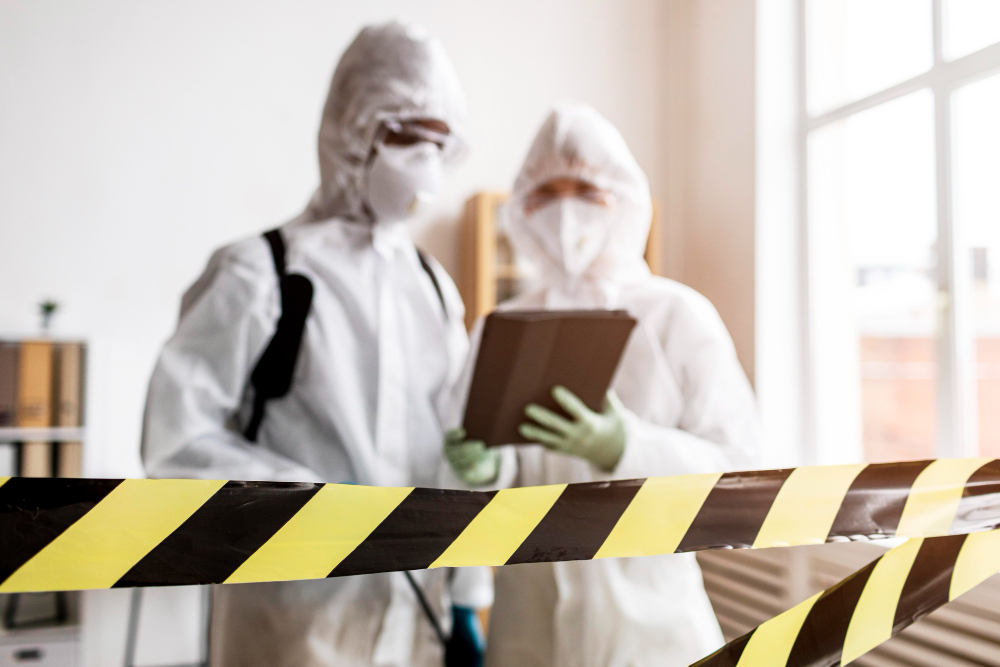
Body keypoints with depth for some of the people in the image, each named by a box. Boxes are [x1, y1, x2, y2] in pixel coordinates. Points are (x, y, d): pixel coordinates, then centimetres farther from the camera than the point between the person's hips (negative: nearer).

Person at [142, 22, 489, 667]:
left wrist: (466, 602, 9)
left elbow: (456, 460, 10)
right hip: (297, 612, -5)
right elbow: (176, 441, -12)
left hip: (414, 610, 5)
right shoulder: (262, 273, -10)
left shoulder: (436, 288, 7)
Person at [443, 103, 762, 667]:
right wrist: (484, 469, -17)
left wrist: (621, 448, -25)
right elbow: (500, 472, 6)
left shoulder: (681, 316, -6)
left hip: (647, 601, -2)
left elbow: (734, 461, -10)